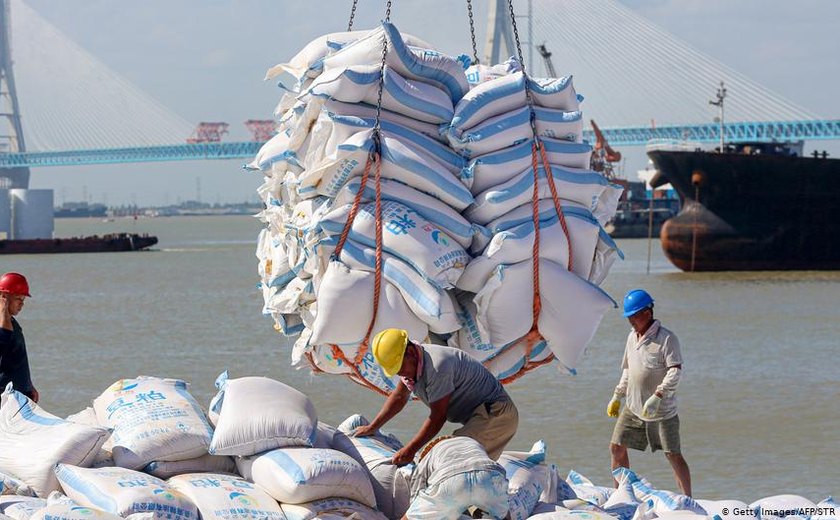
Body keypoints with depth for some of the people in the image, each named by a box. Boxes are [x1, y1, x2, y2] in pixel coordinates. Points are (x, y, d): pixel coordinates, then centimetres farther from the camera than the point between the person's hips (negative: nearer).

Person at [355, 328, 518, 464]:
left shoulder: (436, 366, -24)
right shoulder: (411, 362, 7)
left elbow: (438, 416, -18)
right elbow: (399, 397, 24)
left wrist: (410, 450, -13)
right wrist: (372, 428, 27)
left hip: (496, 413, -10)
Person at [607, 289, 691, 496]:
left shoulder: (666, 338, -13)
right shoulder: (632, 337, 12)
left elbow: (675, 371, -21)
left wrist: (657, 396, -30)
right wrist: (617, 397, 20)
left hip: (662, 411, -7)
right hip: (633, 407, 7)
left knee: (673, 455, -6)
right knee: (616, 448, 6)